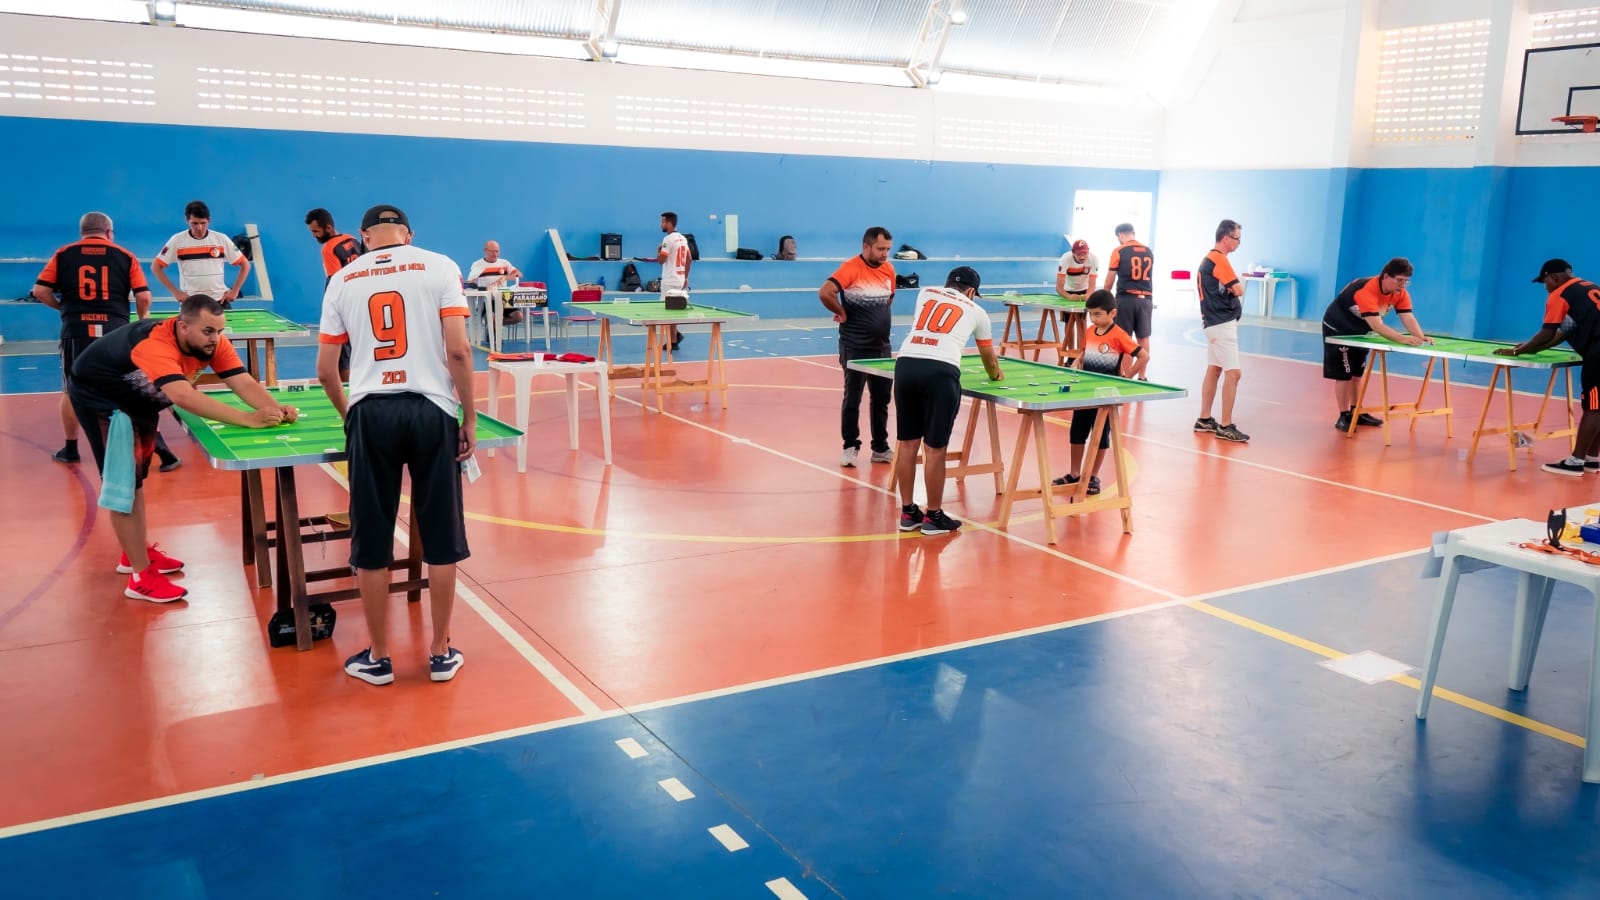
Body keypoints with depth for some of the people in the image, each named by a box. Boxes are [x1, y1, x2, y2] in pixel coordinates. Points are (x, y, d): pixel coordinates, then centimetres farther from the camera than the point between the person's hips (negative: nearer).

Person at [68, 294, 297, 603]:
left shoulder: (211, 343, -20)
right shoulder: (156, 345, -43)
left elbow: (244, 382, -29)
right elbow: (183, 396, -59)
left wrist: (276, 409, -49)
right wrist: (247, 419, -65)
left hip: (135, 398, 9)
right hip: (96, 395, -9)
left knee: (137, 476, 20)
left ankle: (135, 552, 37)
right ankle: (141, 577, -5)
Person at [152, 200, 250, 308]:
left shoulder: (221, 239, 1)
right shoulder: (177, 240, -1)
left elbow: (245, 264, 6)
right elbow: (156, 266, 3)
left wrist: (235, 291, -2)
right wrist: (175, 292, -4)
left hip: (220, 300, 0)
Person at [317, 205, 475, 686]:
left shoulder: (343, 279, 10)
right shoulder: (439, 267, 3)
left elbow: (326, 369, 11)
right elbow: (458, 351, -6)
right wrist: (469, 419, 1)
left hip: (371, 412, 2)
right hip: (431, 410, -1)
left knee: (372, 544, 10)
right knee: (440, 540, 9)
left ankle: (379, 658, 20)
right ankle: (441, 653, 19)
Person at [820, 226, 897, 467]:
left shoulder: (888, 269, 5)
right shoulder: (851, 268, -15)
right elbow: (825, 292, -27)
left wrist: (879, 317, 11)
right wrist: (842, 313, -15)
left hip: (882, 346, 6)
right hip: (855, 347, -6)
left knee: (881, 398, 11)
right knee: (852, 399, 3)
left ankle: (880, 448, 22)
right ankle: (850, 447, 14)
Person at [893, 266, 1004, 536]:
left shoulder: (925, 293, 27)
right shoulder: (976, 311, 22)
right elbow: (989, 359, 36)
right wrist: (997, 376, 57)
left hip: (906, 362, 3)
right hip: (940, 371, -3)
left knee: (907, 443, 12)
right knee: (935, 448, 4)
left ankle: (908, 512, 21)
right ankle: (933, 516, 14)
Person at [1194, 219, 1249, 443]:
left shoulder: (1208, 258, 15)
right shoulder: (1219, 259, -16)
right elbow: (1238, 290, -18)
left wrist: (1232, 286, -1)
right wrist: (1238, 285, 4)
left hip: (1213, 321, 10)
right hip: (1222, 323, -10)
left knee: (1214, 369, 13)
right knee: (1233, 372, -9)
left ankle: (1204, 420, 18)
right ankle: (1225, 426, -7)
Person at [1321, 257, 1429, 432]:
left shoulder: (1400, 293, -14)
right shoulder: (1367, 291, -38)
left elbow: (1408, 319, -22)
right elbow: (1376, 326, -46)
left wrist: (1420, 337, -40)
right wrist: (1402, 339, -56)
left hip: (1359, 331, 8)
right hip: (1337, 329, -8)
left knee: (1357, 372, 15)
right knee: (1344, 374, -7)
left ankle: (1356, 412, 25)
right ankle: (1344, 417, 0)